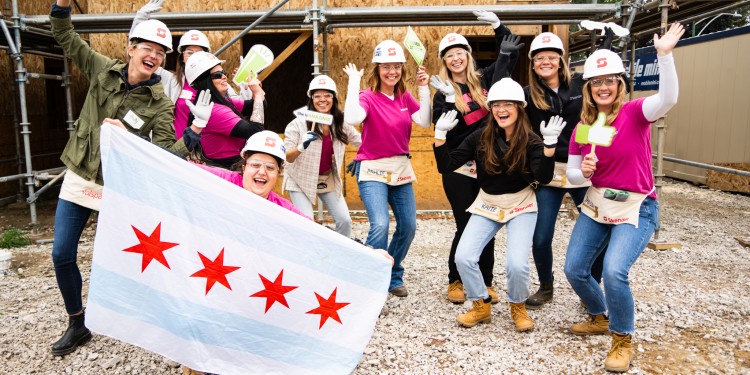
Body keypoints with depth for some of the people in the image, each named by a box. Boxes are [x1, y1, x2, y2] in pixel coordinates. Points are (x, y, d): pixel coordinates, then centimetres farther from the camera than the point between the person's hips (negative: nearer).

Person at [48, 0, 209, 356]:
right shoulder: (104, 69, -3)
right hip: (78, 179, 4)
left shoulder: (159, 103, -13)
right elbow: (66, 37, 9)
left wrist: (192, 134, -40)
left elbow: (165, 154, -22)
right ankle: (77, 324, 28)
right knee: (62, 255, 8)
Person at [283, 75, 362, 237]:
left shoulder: (341, 123, -5)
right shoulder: (299, 123, -16)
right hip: (301, 180, -4)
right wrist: (301, 147, -39)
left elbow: (362, 143, 8)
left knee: (345, 220, 0)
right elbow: (286, 157, -18)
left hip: (329, 180, 4)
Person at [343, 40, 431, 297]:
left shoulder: (405, 97, 7)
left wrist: (424, 89, -10)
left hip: (401, 169, 6)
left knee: (408, 226, 7)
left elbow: (424, 122, -6)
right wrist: (354, 81, -25)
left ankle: (393, 277, 27)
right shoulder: (368, 97, -10)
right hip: (373, 170, -6)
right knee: (380, 224, -23)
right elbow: (352, 119, -32)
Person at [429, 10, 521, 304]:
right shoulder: (444, 91, 0)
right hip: (459, 168, -2)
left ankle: (486, 282, 22)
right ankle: (455, 281, 18)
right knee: (465, 226, 0)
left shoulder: (484, 79, 6)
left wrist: (498, 25, 3)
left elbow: (511, 51, 15)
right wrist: (449, 98, -22)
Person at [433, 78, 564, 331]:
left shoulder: (530, 141, -11)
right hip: (487, 205, 2)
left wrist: (549, 143, -34)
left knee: (517, 264, -19)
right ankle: (481, 306, 14)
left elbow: (544, 178, -25)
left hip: (521, 206, -2)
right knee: (463, 258, -13)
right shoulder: (480, 138, -6)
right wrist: (440, 134, -20)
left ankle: (518, 307, 14)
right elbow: (445, 166, -10)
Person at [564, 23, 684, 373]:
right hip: (596, 204, 5)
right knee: (574, 269, 5)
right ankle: (600, 317, 35)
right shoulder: (582, 127, 2)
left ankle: (623, 340, 4)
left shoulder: (635, 112, -10)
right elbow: (572, 174, 4)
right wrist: (583, 171, -18)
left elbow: (668, 99, -32)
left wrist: (664, 55, -43)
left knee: (614, 271, -23)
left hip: (636, 207, -5)